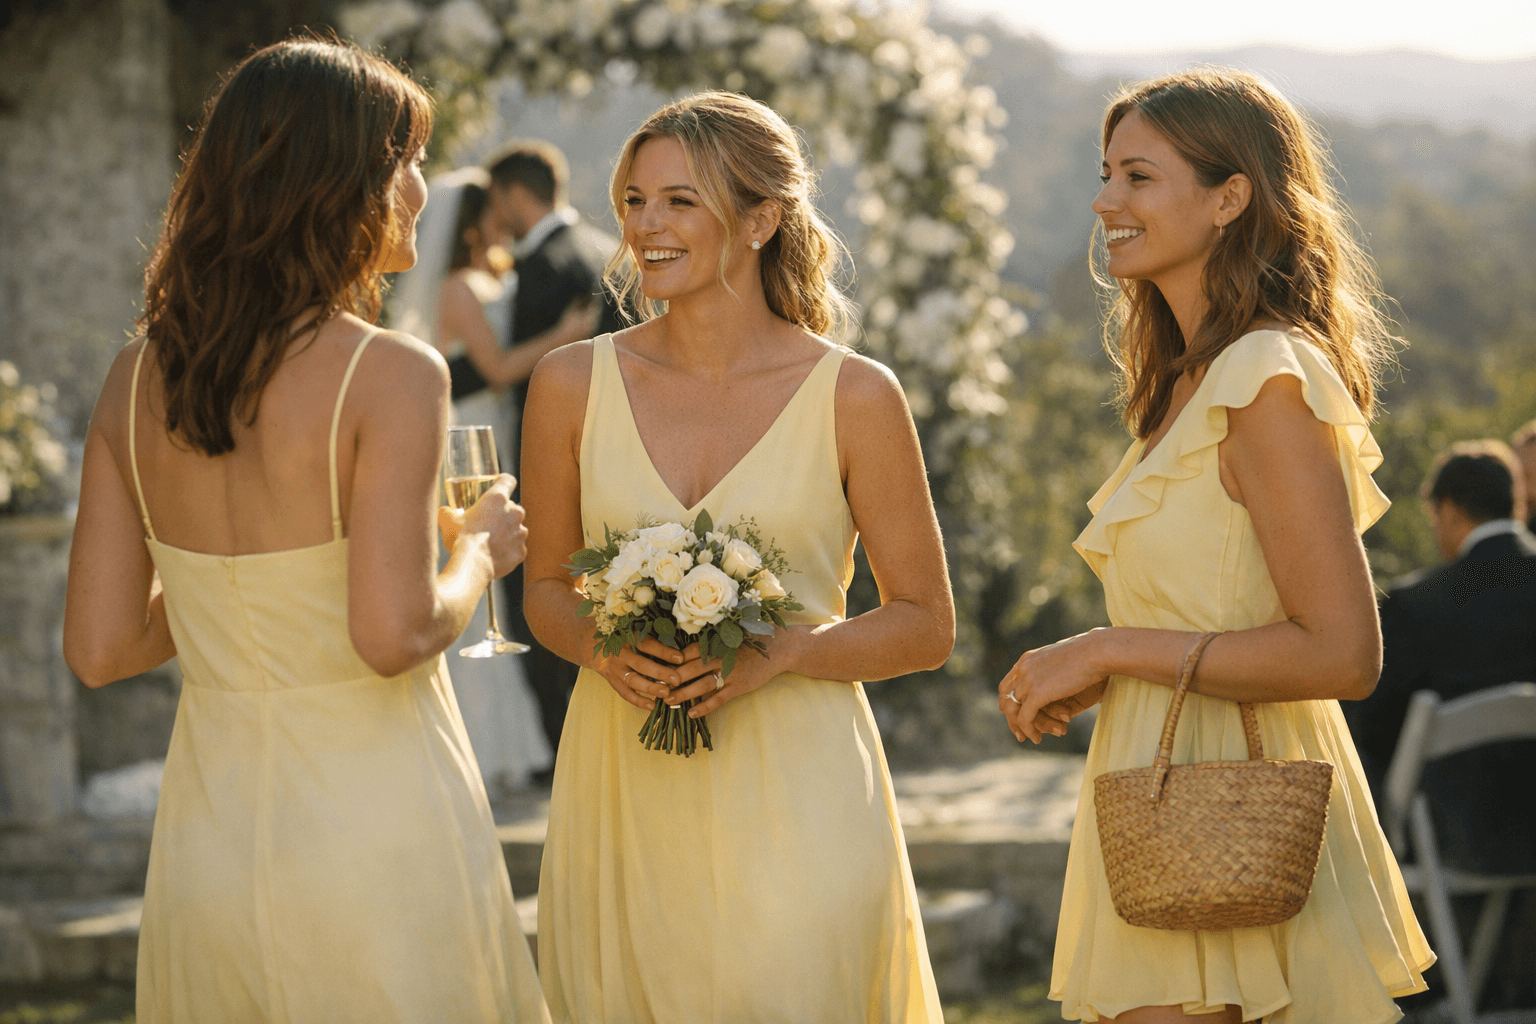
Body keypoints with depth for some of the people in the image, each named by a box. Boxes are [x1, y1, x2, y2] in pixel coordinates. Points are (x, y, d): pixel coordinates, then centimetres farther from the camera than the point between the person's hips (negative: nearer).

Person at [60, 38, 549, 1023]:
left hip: (205, 831, 6)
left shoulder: (139, 378, 2)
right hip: (374, 831, -6)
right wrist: (478, 552, -3)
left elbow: (100, 646, 2)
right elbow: (392, 635, -22)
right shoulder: (390, 374, -14)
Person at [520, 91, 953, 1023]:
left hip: (792, 803, -2)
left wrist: (778, 651, -14)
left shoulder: (856, 398, -3)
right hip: (625, 796, 2)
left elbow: (927, 625, 3)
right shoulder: (574, 384, 4)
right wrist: (603, 648, -8)